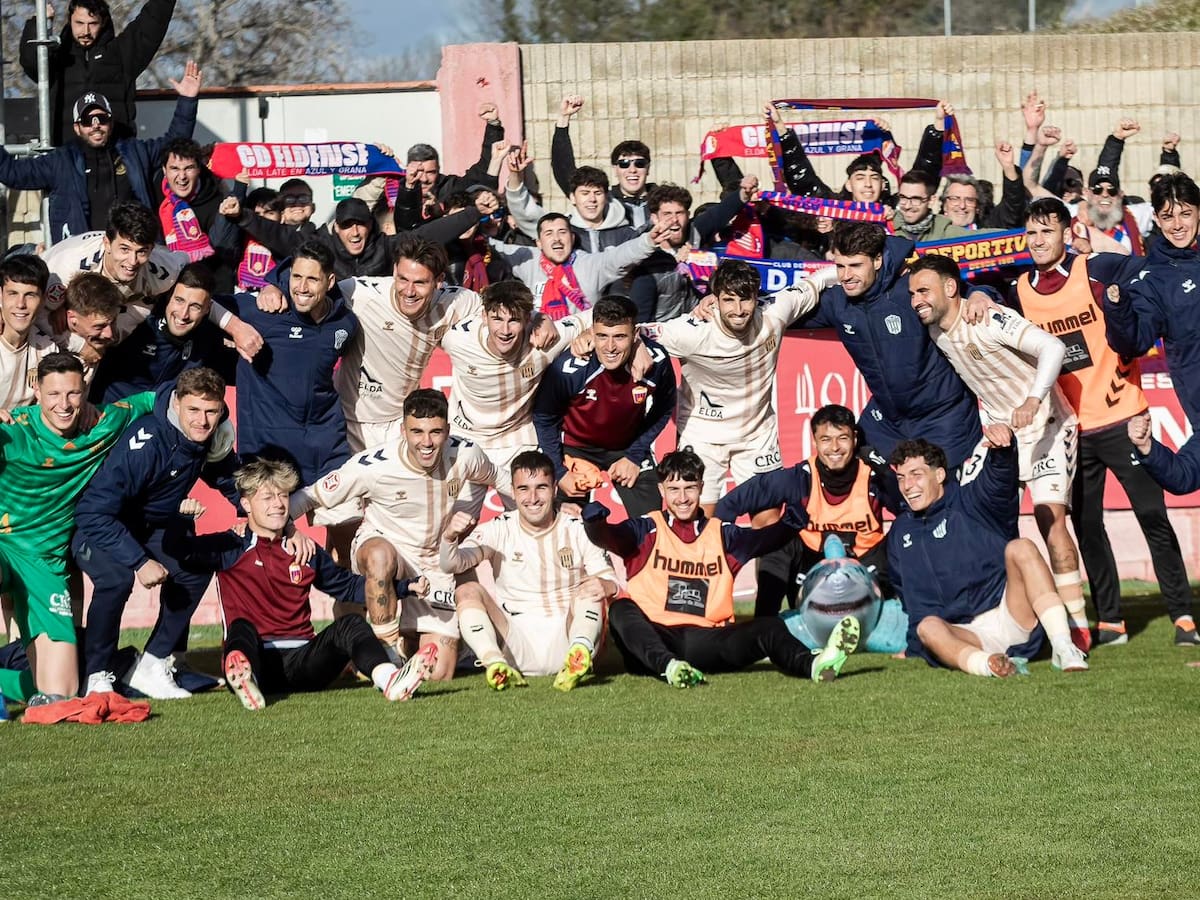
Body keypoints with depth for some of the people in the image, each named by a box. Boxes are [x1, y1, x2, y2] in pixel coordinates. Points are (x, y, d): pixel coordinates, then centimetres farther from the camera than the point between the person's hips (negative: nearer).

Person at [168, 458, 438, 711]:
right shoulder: (230, 548, 9)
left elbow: (347, 586, 31)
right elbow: (176, 548, 2)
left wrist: (407, 587, 23)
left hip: (300, 661, 4)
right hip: (256, 659, -4)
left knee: (350, 625, -19)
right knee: (241, 629, -35)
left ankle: (391, 681, -51)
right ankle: (244, 680, -73)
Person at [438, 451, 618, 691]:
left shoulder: (578, 531, 4)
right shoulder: (500, 530, 5)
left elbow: (610, 580, -1)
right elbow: (451, 564, -7)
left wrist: (605, 585, -26)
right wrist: (449, 537, -30)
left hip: (564, 642, -1)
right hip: (517, 648, 1)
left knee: (590, 590, -22)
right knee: (468, 591, -18)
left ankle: (579, 654, -48)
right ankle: (495, 664, -42)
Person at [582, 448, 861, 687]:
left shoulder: (722, 535, 20)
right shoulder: (647, 530, 12)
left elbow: (764, 539, 3)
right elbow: (607, 537, -7)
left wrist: (791, 521, -18)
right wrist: (594, 519, -31)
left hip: (707, 646, 2)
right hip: (655, 639, -2)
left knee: (769, 627, -20)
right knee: (621, 610, -31)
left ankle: (814, 665, -52)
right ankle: (669, 666, -58)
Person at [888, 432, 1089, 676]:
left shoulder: (970, 503, 6)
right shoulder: (900, 532, 20)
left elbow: (999, 477, -17)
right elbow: (902, 591, 32)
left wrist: (1003, 451, -40)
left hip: (1010, 618, -2)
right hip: (963, 636, 2)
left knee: (1020, 548, -26)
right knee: (928, 627, -30)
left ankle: (1063, 648, -39)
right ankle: (987, 664, -61)